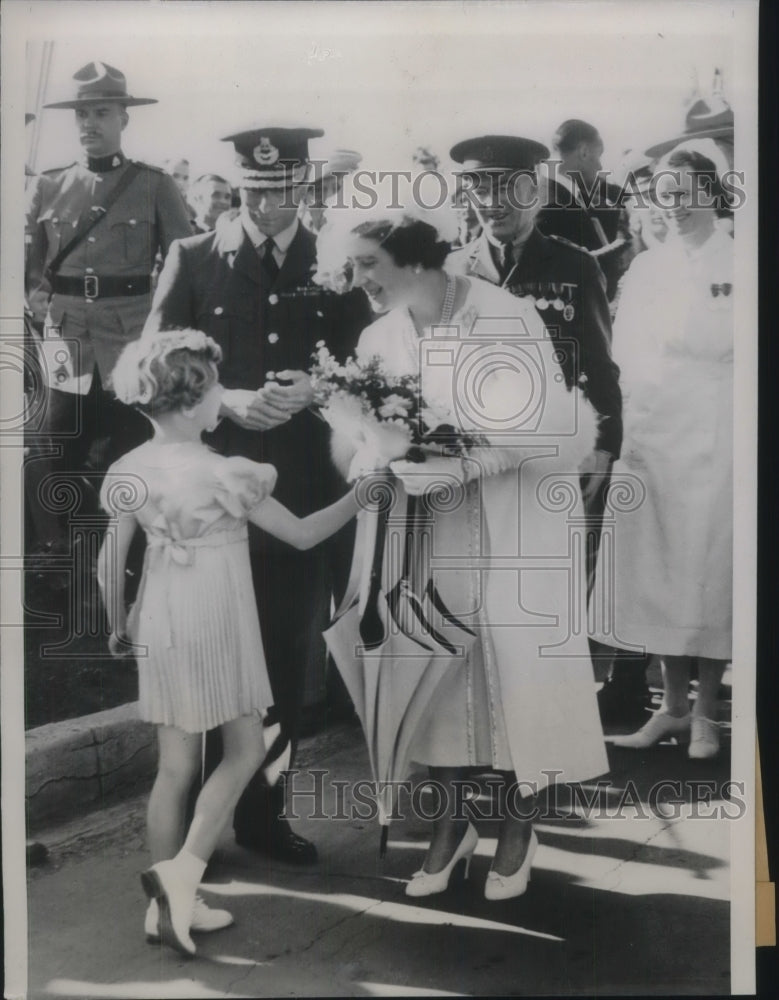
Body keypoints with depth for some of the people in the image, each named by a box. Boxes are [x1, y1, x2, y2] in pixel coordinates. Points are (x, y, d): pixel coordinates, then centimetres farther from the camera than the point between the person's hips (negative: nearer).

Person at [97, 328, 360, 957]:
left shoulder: (132, 472, -2)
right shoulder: (225, 474, -17)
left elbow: (111, 562, 3)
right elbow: (302, 536, -10)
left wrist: (119, 626, 18)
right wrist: (362, 492, 2)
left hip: (160, 629, 6)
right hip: (218, 628, -6)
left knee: (176, 768, 14)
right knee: (244, 754, 12)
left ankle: (169, 902, 23)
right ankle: (181, 873, -1)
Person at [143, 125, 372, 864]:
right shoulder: (192, 258, 2)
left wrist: (313, 391, -12)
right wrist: (227, 401, -15)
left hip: (304, 485, 2)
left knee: (290, 655, 8)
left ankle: (263, 810, 26)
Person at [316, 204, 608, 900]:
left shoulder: (508, 320, -12)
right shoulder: (379, 339, 5)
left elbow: (547, 429, -18)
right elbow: (355, 440, 4)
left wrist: (458, 463, -26)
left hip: (511, 527, -4)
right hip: (425, 525, 4)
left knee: (516, 662, 2)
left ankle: (517, 825, 23)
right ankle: (451, 820, 23)